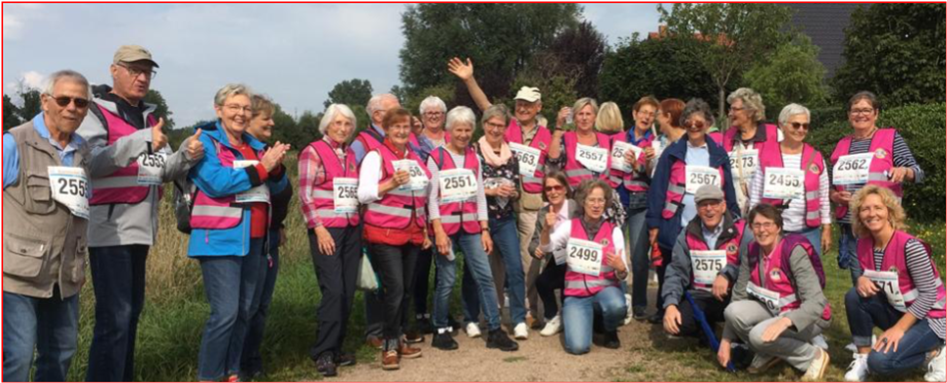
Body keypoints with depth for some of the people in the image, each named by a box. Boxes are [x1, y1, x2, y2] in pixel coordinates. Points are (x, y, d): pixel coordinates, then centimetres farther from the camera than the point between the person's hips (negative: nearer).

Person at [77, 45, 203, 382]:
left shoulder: (149, 117, 18)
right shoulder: (95, 112, -5)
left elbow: (163, 172, 16)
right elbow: (91, 163, -20)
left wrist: (186, 156, -5)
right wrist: (141, 141, -27)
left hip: (140, 228, 8)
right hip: (109, 228, -8)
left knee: (132, 310, 15)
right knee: (115, 315, -11)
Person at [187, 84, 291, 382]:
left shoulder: (256, 146, 15)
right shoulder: (205, 141, -4)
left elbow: (277, 188, 12)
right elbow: (216, 183, -19)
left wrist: (277, 167, -9)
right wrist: (262, 167, -17)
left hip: (255, 241, 7)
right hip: (221, 240, -7)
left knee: (246, 312, 12)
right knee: (225, 313, -10)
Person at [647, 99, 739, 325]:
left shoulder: (719, 155, 10)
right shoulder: (673, 153, 3)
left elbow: (728, 192, 12)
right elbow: (658, 189, -1)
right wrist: (653, 224, -7)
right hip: (674, 229, -1)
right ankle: (664, 313, 23)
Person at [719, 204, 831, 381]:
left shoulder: (794, 251, -23)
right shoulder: (752, 252, -5)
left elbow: (816, 302, -30)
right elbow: (739, 295, -3)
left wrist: (785, 321, -47)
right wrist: (726, 340, -8)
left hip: (807, 315, -6)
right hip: (774, 310, 6)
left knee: (760, 335, -31)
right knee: (733, 311, -22)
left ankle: (814, 356, -6)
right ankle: (769, 352, 3)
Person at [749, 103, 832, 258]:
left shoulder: (816, 158, 7)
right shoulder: (766, 157, 2)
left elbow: (824, 198, 11)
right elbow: (755, 197, 4)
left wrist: (827, 229, 8)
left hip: (809, 232, 2)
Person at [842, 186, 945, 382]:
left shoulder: (910, 246, -25)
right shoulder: (864, 244, -4)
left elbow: (928, 294, -22)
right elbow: (864, 277, 9)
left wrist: (899, 328, -24)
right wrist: (862, 280, -17)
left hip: (929, 318, -7)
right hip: (898, 311, 7)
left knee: (881, 362, -25)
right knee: (854, 296, -17)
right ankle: (863, 357, -4)